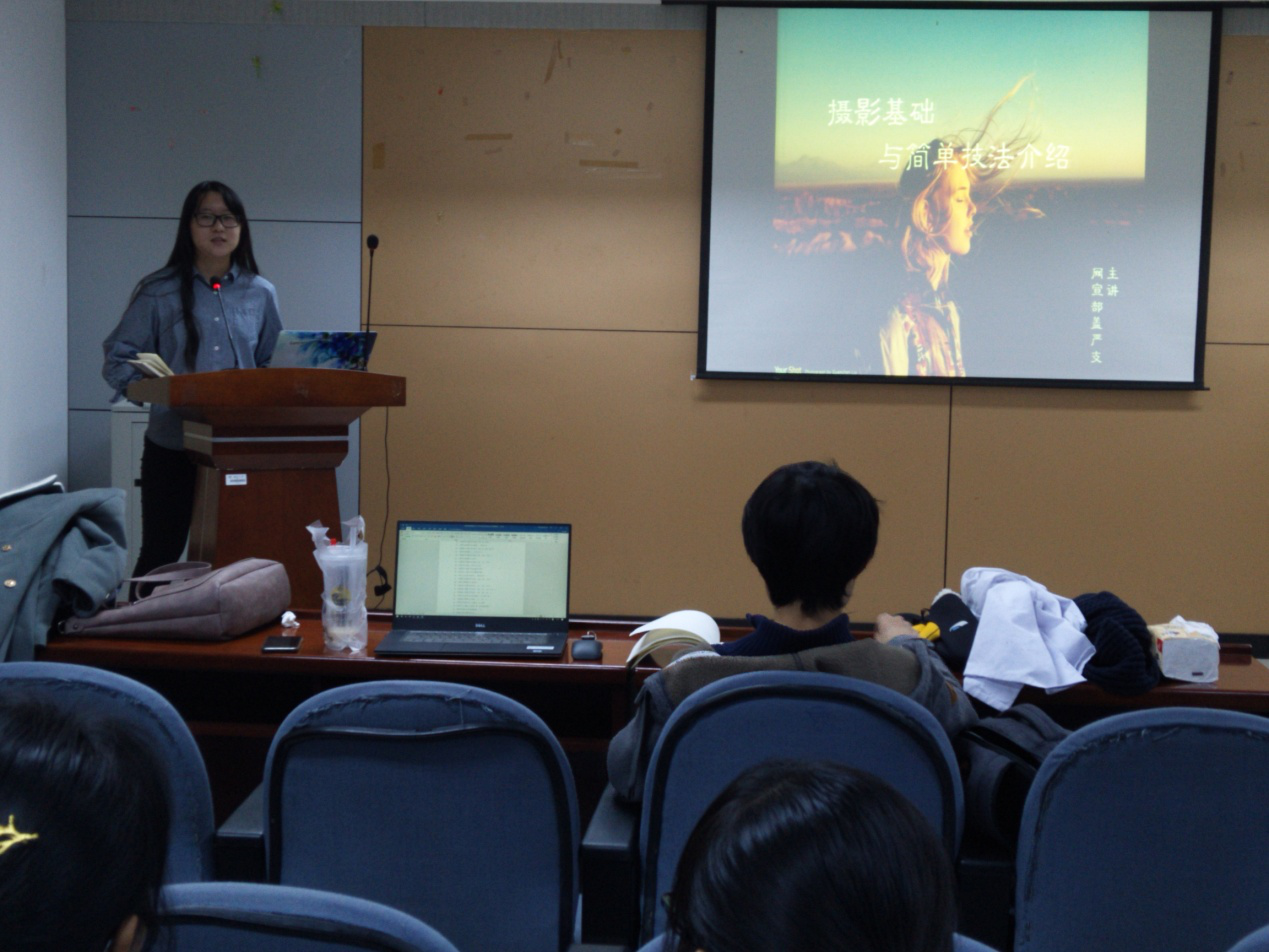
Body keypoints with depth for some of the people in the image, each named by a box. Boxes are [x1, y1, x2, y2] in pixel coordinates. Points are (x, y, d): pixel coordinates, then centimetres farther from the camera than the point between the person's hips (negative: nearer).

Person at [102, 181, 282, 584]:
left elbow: (272, 364, 12)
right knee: (160, 555, 5)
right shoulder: (158, 292, -1)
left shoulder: (261, 294, 8)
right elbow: (118, 360, -2)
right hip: (173, 445, -2)